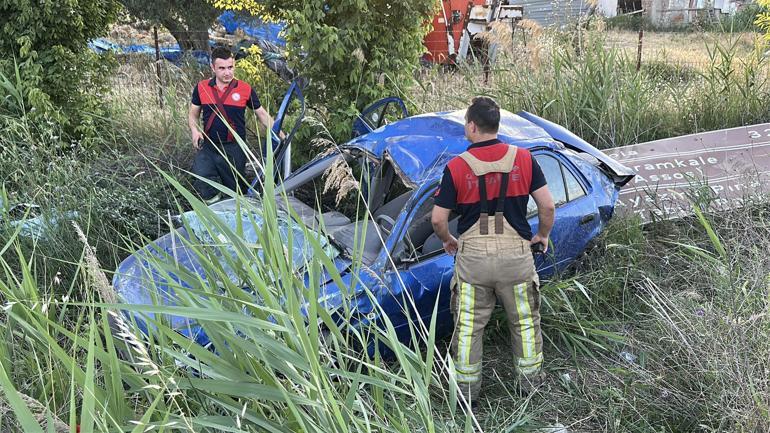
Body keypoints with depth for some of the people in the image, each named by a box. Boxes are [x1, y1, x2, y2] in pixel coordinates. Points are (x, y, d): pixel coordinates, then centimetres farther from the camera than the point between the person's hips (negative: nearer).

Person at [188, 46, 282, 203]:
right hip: (208, 146, 1)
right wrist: (194, 130, -8)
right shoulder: (201, 88, 1)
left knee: (236, 189, 5)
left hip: (234, 149, -1)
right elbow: (193, 114, 12)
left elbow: (262, 114, 5)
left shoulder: (245, 89, -5)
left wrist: (280, 135, -4)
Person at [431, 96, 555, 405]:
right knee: (525, 321, 20)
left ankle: (467, 389, 26)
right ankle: (530, 379, 34)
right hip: (516, 255, 1)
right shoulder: (523, 159, -4)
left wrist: (448, 241, 14)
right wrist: (543, 235, 16)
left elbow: (438, 219, -7)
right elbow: (547, 205, -3)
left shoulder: (457, 166, -8)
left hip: (472, 257, -1)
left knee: (468, 326, 14)